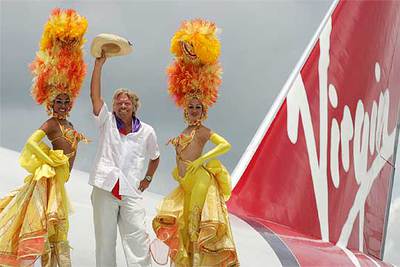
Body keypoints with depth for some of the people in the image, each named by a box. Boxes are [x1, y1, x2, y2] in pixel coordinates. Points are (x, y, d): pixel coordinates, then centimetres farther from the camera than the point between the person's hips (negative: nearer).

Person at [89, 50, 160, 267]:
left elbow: (155, 157, 27)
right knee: (105, 239, 4)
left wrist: (148, 179, 16)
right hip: (105, 190, 0)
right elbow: (95, 95, -4)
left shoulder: (147, 131, 9)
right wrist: (99, 63, -7)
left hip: (131, 192, 0)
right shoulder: (108, 123, 6)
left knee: (138, 237, -9)